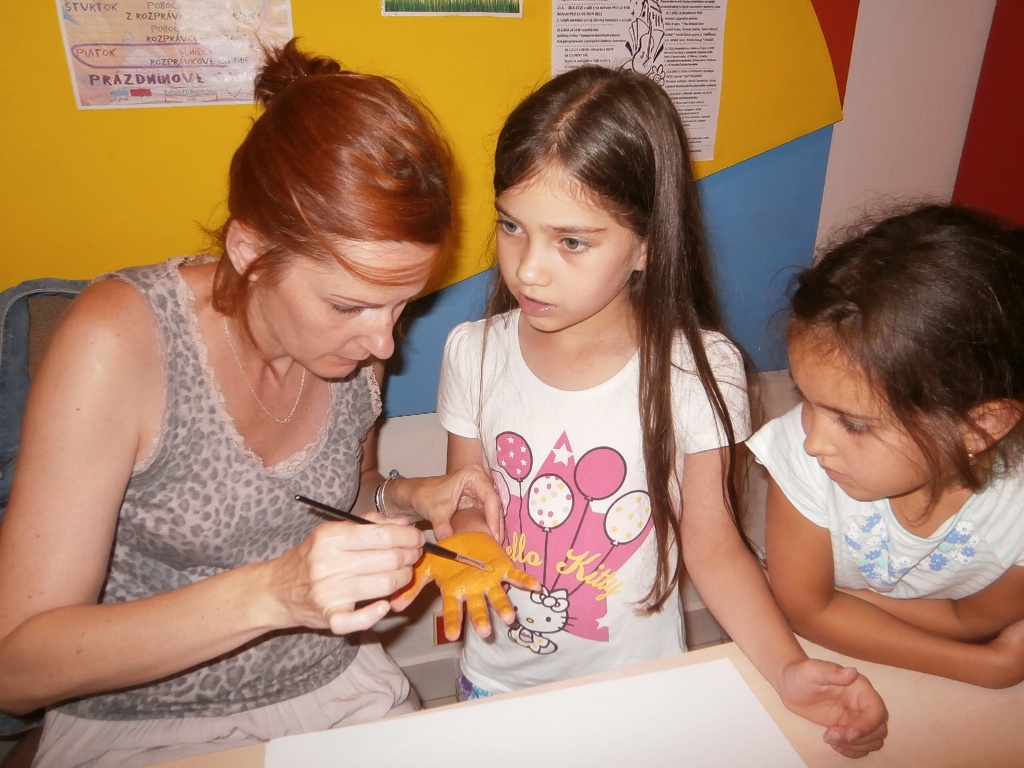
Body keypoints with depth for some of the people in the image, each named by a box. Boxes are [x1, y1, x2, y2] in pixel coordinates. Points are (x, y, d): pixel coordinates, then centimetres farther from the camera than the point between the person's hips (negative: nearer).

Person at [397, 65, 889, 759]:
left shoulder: (698, 369, -20)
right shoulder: (475, 353, -13)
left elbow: (712, 544, -12)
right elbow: (466, 509, -4)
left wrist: (786, 667, -24)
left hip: (638, 692, -1)